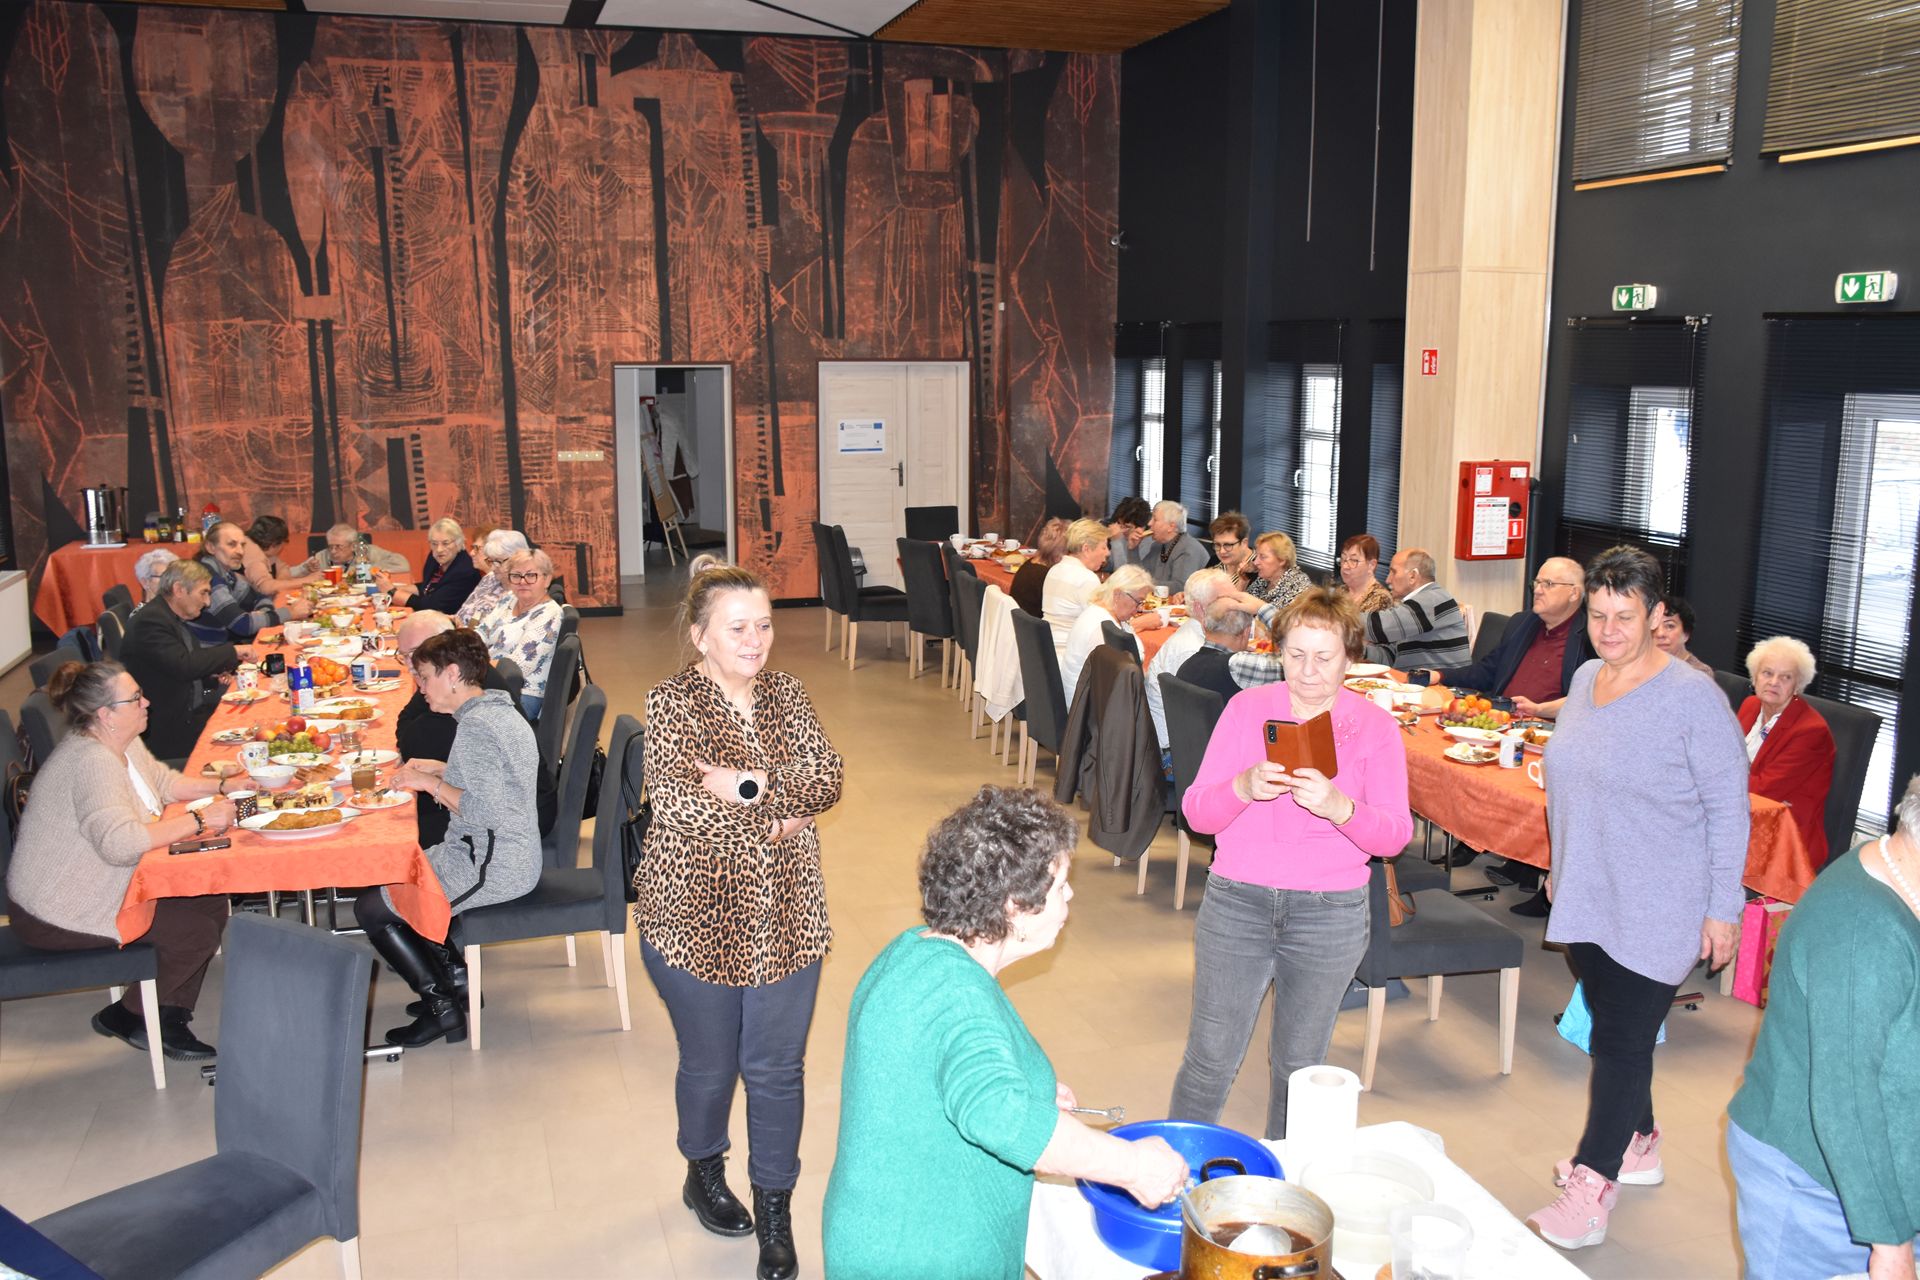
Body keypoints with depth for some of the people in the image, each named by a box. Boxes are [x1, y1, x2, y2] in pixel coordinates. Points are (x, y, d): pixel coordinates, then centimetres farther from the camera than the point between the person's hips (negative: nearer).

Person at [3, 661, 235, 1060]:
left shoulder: (124, 744, 3)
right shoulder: (91, 761, -28)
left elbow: (163, 781, 20)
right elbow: (118, 842, -40)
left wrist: (221, 786, 4)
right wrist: (198, 820, -34)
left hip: (104, 888, 10)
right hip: (56, 913, -10)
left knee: (212, 904, -1)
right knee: (196, 932, -14)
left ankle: (169, 1017, 7)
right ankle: (127, 1016, 7)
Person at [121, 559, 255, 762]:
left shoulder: (172, 617, 13)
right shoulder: (149, 620, -18)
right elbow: (183, 665, -28)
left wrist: (213, 672, 4)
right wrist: (232, 651, -18)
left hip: (193, 709, 10)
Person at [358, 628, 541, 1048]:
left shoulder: (475, 727, -22)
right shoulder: (500, 710, 10)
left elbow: (485, 810, -29)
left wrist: (432, 783, -17)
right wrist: (439, 769, 12)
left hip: (491, 867, -11)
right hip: (512, 856, 11)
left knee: (372, 908, 2)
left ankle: (442, 1007, 8)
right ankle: (455, 976, 24)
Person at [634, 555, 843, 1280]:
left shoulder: (786, 694, 3)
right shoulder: (672, 702, -11)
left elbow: (827, 779, -6)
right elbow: (675, 802, -23)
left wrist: (746, 785, -22)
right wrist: (782, 811, -17)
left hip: (786, 915, 3)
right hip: (695, 917, -3)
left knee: (777, 1069, 10)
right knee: (710, 1065, 16)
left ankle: (775, 1208, 29)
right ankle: (705, 1173, 45)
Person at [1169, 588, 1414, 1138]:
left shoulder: (1376, 727, 0)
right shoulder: (1247, 709, 1)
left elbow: (1395, 834, -8)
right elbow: (1196, 811, -3)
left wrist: (1339, 807, -27)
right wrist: (1244, 787, -24)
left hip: (1330, 913, 0)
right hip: (1236, 904, 0)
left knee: (1299, 1066, 14)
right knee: (1210, 1058, 4)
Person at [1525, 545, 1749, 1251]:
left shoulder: (1693, 696, -15)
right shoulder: (1586, 678, 6)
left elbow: (1728, 807, -11)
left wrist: (1722, 908, -11)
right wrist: (1561, 866, 21)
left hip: (1655, 911, -7)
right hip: (1587, 898, 7)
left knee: (1622, 1041, -2)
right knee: (1613, 1029, 18)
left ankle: (1588, 1197, 5)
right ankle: (1638, 1145, 37)